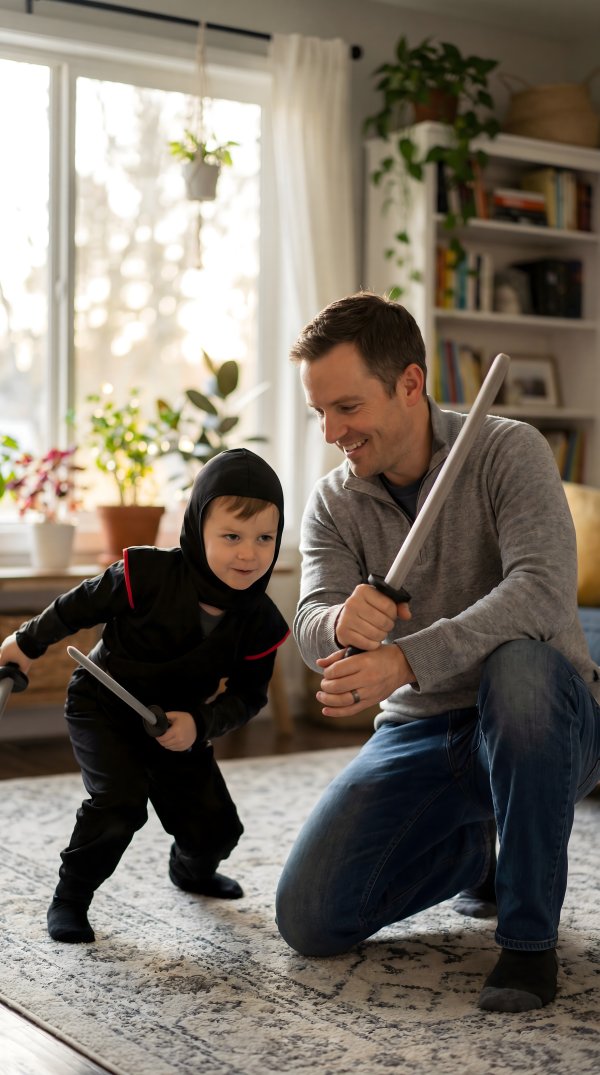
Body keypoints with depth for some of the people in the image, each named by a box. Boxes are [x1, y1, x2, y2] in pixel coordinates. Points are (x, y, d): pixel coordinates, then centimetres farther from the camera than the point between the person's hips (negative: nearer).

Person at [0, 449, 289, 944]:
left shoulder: (260, 621, -17)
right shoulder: (147, 575, -30)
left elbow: (248, 695, -7)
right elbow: (81, 604, -12)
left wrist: (200, 724, -24)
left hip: (178, 724, 4)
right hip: (102, 705, -4)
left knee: (216, 827, 4)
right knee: (120, 801, -27)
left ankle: (192, 870, 41)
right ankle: (69, 899, -5)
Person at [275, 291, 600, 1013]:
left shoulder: (507, 451, -13)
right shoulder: (332, 503, 1)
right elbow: (310, 629, -13)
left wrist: (406, 661, -41)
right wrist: (344, 623, -39)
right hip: (420, 735, 4)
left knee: (517, 662, -40)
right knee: (307, 920, -9)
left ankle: (530, 934, -21)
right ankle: (470, 851, 20)